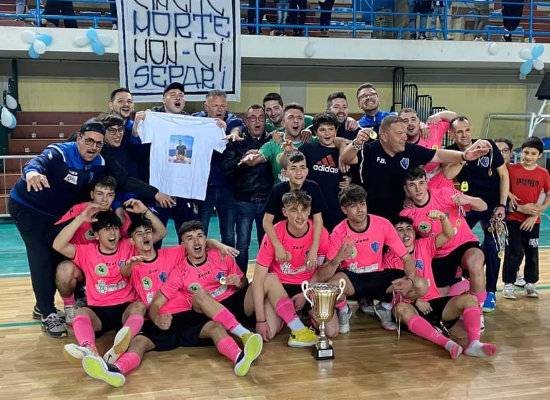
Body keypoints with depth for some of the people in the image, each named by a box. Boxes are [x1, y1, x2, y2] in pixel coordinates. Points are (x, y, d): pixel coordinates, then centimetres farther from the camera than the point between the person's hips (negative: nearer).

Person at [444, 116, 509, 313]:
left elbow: (503, 174, -6)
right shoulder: (450, 152, -12)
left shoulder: (488, 146, -14)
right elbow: (447, 175, -30)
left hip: (493, 205, -1)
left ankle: (490, 292, 7)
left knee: (491, 247, -4)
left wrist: (502, 205, -11)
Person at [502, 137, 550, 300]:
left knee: (532, 253, 10)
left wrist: (536, 213, -6)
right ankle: (508, 284, 9)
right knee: (513, 252, -1)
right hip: (513, 219, -2)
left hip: (533, 221, 2)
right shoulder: (511, 169, -6)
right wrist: (520, 208, -11)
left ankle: (530, 284, 24)